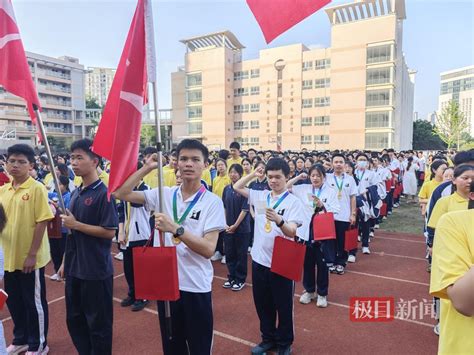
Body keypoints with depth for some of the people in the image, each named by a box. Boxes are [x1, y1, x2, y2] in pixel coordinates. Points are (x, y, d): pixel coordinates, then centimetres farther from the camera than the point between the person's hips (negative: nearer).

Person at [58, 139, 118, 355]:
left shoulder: (103, 193, -15)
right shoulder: (75, 193, 8)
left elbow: (109, 232, -18)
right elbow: (72, 234, 15)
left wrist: (76, 224, -17)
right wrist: (65, 262, 15)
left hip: (96, 270, -8)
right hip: (74, 268, 8)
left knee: (98, 323, 7)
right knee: (74, 319, 19)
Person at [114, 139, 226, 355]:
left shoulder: (212, 201, -10)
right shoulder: (164, 194, 0)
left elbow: (208, 249, -17)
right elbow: (120, 193, -1)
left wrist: (175, 229, -26)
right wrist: (147, 168, -7)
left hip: (195, 286, -3)